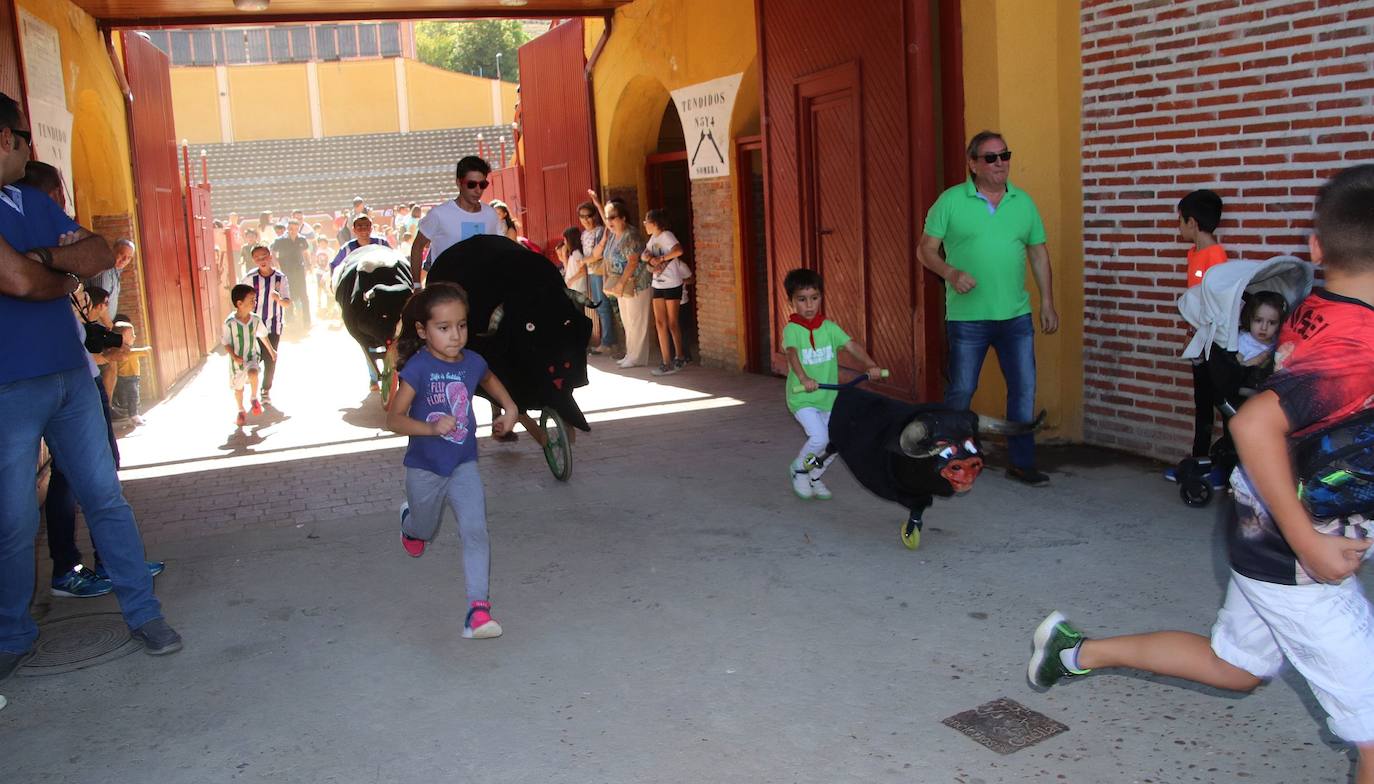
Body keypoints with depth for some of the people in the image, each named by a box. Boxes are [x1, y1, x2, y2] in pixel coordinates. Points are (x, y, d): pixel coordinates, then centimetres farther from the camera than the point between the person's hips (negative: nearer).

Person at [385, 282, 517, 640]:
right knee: (425, 531, 22)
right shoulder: (418, 368, -20)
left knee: (476, 531, -13)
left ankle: (478, 608, -12)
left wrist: (509, 409, 7)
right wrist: (431, 428, -36)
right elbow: (393, 419, -21)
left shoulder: (472, 362, -5)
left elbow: (490, 380, 21)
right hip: (425, 468, -2)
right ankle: (410, 518, 59)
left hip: (464, 466, 2)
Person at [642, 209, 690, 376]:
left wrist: (661, 259, -23)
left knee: (672, 323, 1)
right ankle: (666, 362, 6)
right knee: (660, 323, 3)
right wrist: (650, 258, -14)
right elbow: (643, 255, 8)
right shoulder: (652, 238, 12)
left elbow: (679, 250, -31)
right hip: (658, 285, 8)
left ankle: (680, 357, 14)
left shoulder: (666, 235, -13)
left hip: (672, 285, -8)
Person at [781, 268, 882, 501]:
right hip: (802, 397, -5)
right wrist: (803, 378, -47)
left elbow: (851, 345, -10)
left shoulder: (829, 327, 1)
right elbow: (792, 354, -28)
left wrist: (871, 365, -28)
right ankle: (798, 469, 8)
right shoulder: (792, 329, -11)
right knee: (819, 438, -21)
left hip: (829, 397, 5)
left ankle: (814, 477, 30)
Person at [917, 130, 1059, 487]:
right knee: (961, 391, 5)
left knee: (1024, 389, 5)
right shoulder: (951, 201, -3)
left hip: (1016, 316, 4)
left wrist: (1048, 303, 9)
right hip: (967, 317, -3)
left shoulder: (1023, 202, 8)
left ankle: (1022, 462, 18)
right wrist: (950, 273, -21)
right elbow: (925, 249, -3)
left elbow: (1039, 254, 12)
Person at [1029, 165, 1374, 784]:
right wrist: (1308, 542, -31)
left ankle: (1080, 651, 36)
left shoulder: (1310, 312, -2)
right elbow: (1255, 423, -39)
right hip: (1298, 567, -8)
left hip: (1262, 537, 9)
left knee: (1235, 666, 29)